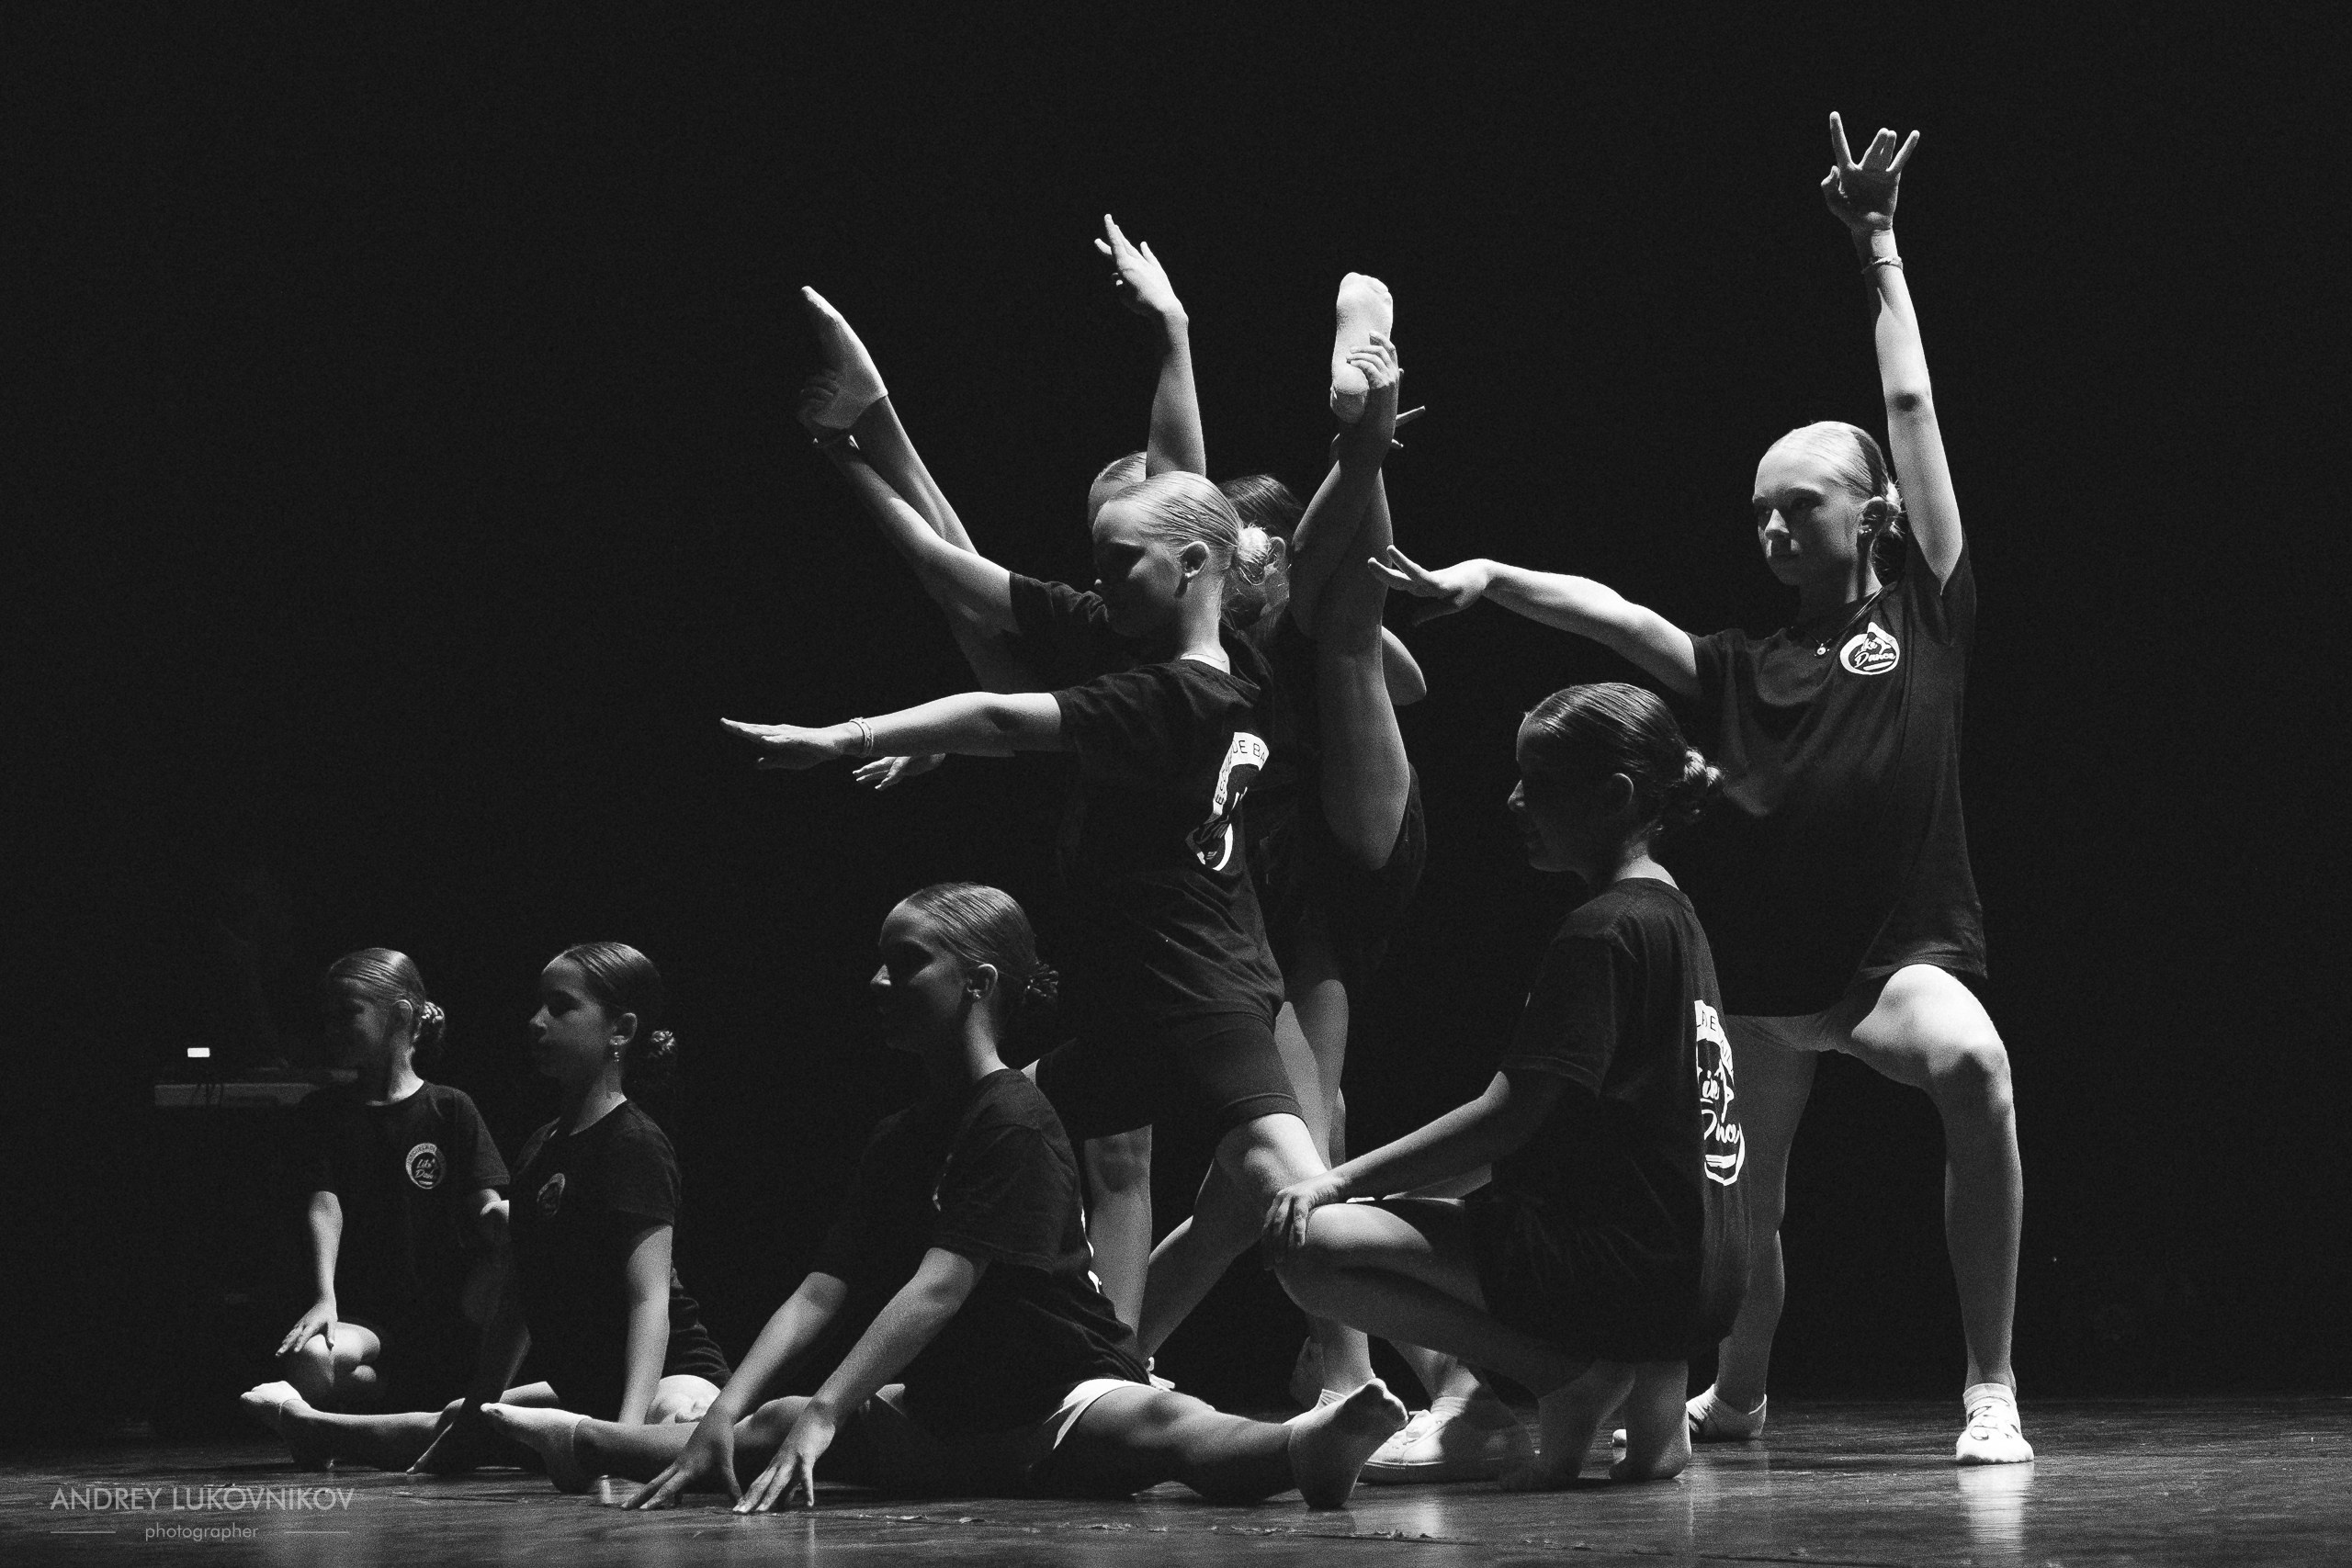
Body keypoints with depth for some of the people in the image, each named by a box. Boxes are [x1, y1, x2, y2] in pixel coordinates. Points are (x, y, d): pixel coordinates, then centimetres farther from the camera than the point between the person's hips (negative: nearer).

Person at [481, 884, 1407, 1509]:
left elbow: (939, 1288, -24)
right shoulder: (898, 1144, 11)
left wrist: (823, 1415, -31)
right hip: (941, 1420, 9)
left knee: (1154, 1425, -41)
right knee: (769, 1430, -4)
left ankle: (1300, 1450, -67)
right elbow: (821, 1294, 4)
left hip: (1060, 1397, -9)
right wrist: (723, 1417, -11)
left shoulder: (1015, 1121, -14)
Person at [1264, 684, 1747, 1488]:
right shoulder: (1672, 911, 18)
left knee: (1311, 1244, -17)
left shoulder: (1604, 931, -12)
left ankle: (1570, 1377, -10)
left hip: (1634, 1266, -10)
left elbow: (1508, 1118, -17)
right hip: (1702, 1275, 10)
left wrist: (1340, 1180, -13)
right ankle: (1644, 1390, 11)